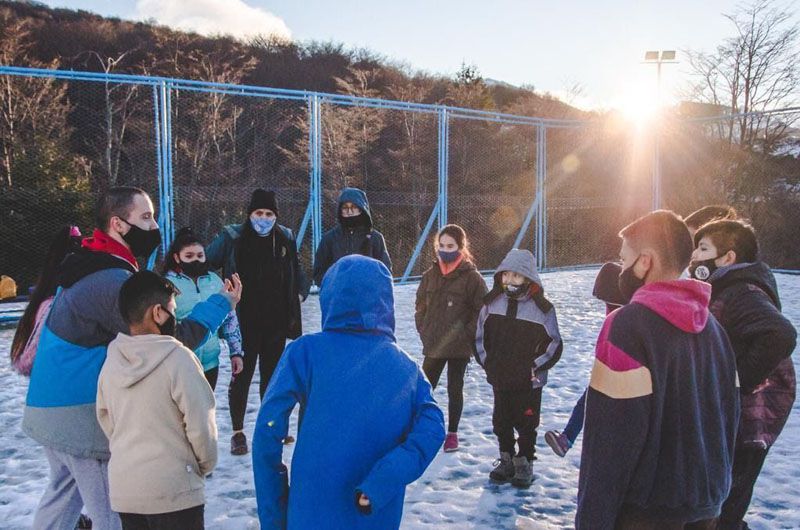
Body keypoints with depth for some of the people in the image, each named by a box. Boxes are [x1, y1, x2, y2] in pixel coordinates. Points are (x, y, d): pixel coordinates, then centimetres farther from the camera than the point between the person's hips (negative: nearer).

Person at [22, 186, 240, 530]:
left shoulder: (89, 266, 9)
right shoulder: (112, 280, -22)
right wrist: (221, 304, -16)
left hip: (50, 405, 10)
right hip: (81, 413, -10)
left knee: (64, 492, 24)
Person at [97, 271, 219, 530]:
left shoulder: (111, 360, 0)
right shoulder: (177, 358, -18)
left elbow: (105, 419, 9)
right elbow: (200, 424, -15)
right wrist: (206, 464, 3)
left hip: (122, 488, 6)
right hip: (173, 491, -6)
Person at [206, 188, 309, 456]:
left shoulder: (285, 238, 4)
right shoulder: (232, 238, -9)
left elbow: (296, 272, 18)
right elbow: (205, 265, -2)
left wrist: (300, 293, 4)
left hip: (276, 323, 4)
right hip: (244, 323, -3)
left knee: (271, 374, 15)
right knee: (242, 376, 4)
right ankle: (238, 432, 17)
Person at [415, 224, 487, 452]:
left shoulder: (472, 277, -8)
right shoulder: (431, 275, 5)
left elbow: (481, 310, -8)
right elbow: (421, 305, 12)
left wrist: (466, 334, -12)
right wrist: (423, 330, 3)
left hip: (460, 346, -3)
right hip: (433, 345, 3)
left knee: (454, 389, 9)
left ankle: (452, 433, 24)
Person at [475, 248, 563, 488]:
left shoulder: (542, 308, -11)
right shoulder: (492, 303, -1)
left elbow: (554, 345, -4)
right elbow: (480, 336, 9)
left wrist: (534, 368, -9)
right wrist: (486, 362, 2)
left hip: (529, 382, -3)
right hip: (499, 379, 3)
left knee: (526, 424, 9)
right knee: (501, 422, 15)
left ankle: (524, 464, 26)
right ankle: (506, 460, 33)